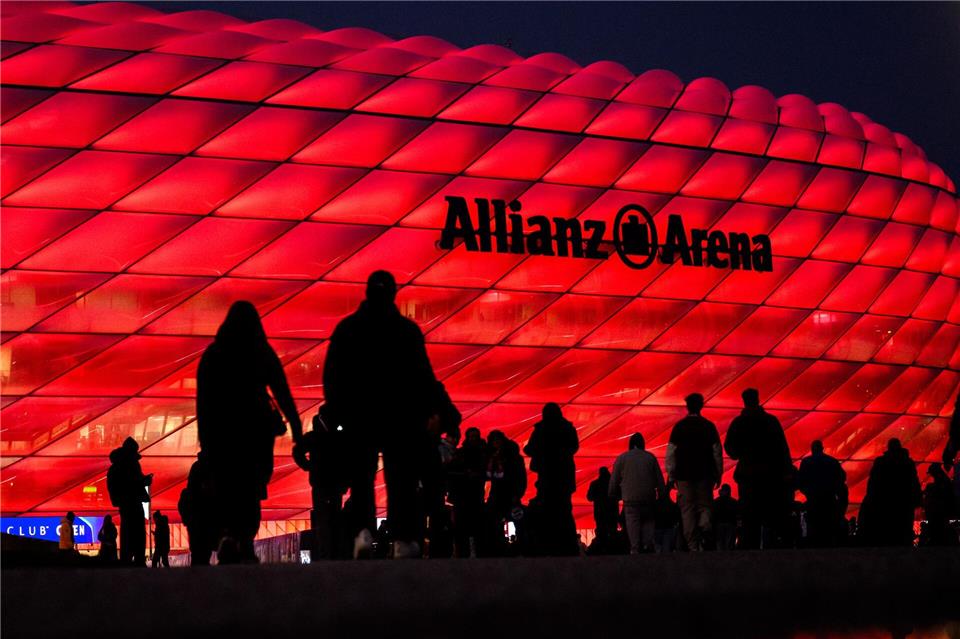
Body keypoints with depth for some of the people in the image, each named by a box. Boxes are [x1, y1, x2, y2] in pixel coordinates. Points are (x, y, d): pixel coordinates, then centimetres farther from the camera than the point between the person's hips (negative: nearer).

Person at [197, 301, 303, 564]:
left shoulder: (212, 354, 6)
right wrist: (296, 427, 0)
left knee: (224, 488, 5)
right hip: (257, 426, 0)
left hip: (220, 428, 0)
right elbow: (283, 393, -1)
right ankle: (245, 541, -9)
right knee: (251, 487, 6)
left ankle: (226, 535, -19)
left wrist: (204, 435, 6)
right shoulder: (263, 353, 3)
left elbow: (203, 398, 3)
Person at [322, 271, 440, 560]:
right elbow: (423, 375, -3)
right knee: (400, 478, 2)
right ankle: (403, 539, -5)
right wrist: (427, 410, 2)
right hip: (400, 416, -1)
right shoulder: (407, 329, -1)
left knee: (361, 476, 6)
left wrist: (337, 412, 8)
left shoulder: (346, 328, 4)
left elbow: (332, 376, 3)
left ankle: (363, 530, -13)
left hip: (359, 415, 1)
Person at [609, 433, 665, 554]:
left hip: (630, 498, -2)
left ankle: (635, 549, -11)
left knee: (633, 522, -2)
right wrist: (661, 495, 13)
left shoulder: (622, 458, 6)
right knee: (648, 521, 10)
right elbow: (659, 479, 9)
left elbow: (614, 480, 6)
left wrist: (613, 494, 15)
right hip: (649, 497, 2)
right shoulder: (650, 458, 10)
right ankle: (648, 545, -6)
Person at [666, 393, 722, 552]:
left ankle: (693, 546, -2)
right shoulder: (709, 426, 1)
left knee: (687, 509, 3)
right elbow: (717, 451, 2)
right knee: (705, 505, 10)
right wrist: (718, 474, 9)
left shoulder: (679, 426, -1)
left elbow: (671, 453, -1)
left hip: (684, 474, -1)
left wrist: (671, 476, 5)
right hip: (705, 473, 1)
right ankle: (705, 527, -20)